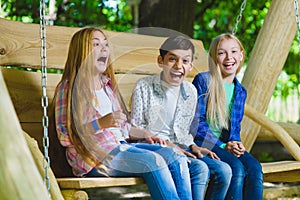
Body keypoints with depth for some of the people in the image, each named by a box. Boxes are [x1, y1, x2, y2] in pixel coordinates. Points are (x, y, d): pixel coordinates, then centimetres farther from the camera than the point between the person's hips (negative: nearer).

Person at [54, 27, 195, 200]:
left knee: (175, 157, -15)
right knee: (153, 160, -29)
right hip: (93, 154, -7)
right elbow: (64, 134, -10)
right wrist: (101, 123, -21)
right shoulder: (69, 87, 0)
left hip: (119, 146, 8)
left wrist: (145, 134, 10)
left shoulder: (107, 85, 24)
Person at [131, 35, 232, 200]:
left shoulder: (191, 91, 10)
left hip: (179, 147, 6)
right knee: (199, 169, -28)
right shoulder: (144, 86, -6)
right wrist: (167, 144, -15)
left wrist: (192, 146, 0)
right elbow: (136, 127, -6)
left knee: (223, 170, -12)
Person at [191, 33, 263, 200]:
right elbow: (195, 123, -8)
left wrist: (236, 144, -5)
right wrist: (222, 146, -14)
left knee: (254, 168, -23)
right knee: (236, 168, -30)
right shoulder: (203, 81, -4)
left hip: (227, 145, 5)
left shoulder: (240, 91, 15)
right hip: (201, 143, -5)